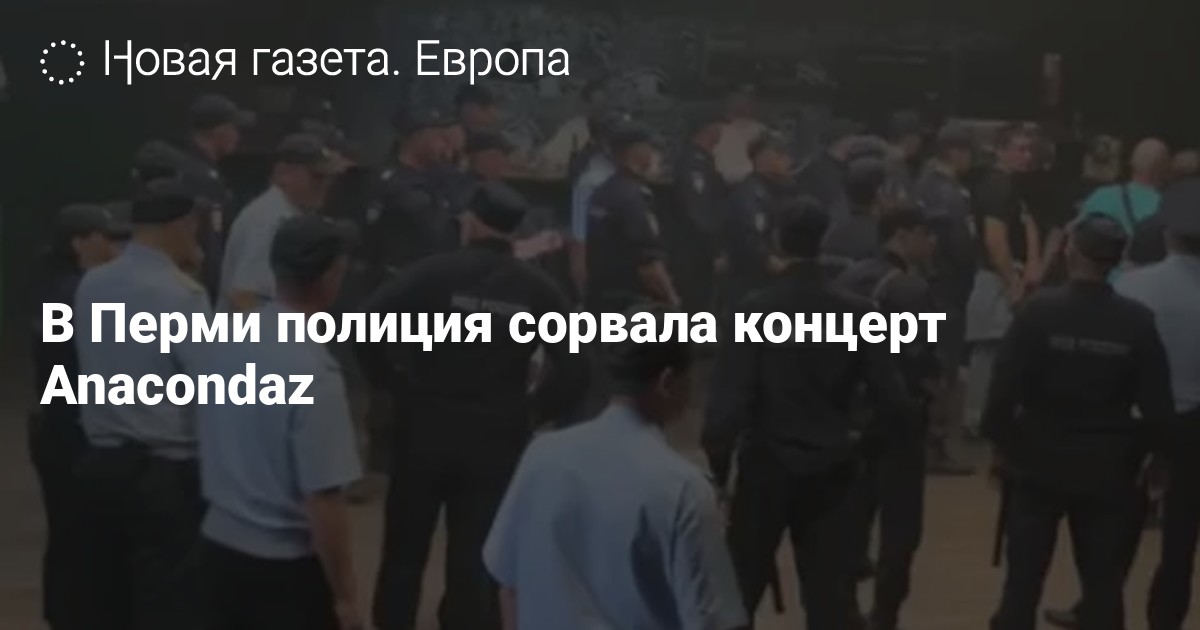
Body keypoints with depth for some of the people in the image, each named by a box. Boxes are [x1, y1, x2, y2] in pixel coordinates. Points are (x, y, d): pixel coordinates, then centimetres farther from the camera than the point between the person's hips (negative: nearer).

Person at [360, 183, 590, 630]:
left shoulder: (434, 271, -9)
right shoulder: (539, 289, -2)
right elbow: (575, 370, -7)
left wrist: (394, 384, -5)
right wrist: (532, 412, 4)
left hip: (427, 428, -1)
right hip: (497, 440, 1)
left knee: (405, 550, 17)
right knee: (474, 559, 11)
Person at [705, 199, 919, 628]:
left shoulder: (754, 310, -11)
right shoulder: (855, 312, -5)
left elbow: (729, 400, -14)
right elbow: (890, 395, -4)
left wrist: (717, 467, -4)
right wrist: (910, 412, 18)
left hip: (766, 467, -1)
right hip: (830, 471, 1)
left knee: (739, 588, 16)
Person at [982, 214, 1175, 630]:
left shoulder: (1038, 310, -13)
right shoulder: (1138, 322, -9)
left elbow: (1004, 388, -14)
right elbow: (1158, 406, -6)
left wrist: (999, 442, 1)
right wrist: (1146, 456, 9)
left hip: (1038, 461, -1)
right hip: (1108, 469, 1)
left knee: (1024, 577, 9)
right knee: (1104, 583, 10)